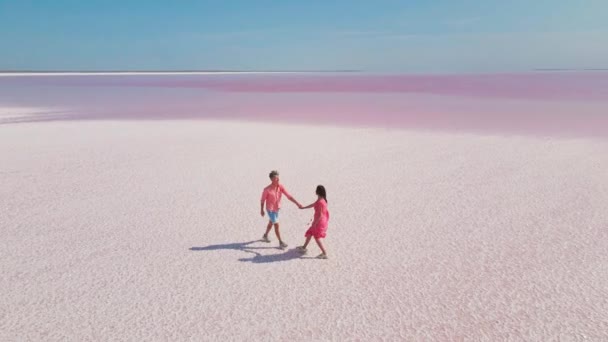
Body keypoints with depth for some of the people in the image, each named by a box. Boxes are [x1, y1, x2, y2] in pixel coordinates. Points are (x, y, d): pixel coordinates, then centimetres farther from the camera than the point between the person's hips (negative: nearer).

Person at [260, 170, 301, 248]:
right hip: (270, 210, -6)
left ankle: (265, 236, 48)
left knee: (271, 223, 25)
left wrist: (297, 203, -25)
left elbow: (288, 196, -17)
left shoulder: (280, 186, -15)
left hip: (277, 209, 6)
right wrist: (261, 210, -3)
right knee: (276, 225, -5)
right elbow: (263, 200, -12)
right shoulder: (267, 189, -27)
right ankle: (281, 242, 6)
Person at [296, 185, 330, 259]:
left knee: (317, 237, -1)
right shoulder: (320, 200, 6)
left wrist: (315, 223, -17)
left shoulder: (320, 202, -26)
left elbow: (320, 215, -25)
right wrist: (303, 207, 34)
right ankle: (304, 248, 36)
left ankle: (324, 253, 2)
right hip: (320, 221, 10)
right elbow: (313, 205, 23)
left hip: (319, 222, -10)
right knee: (309, 233, 22)